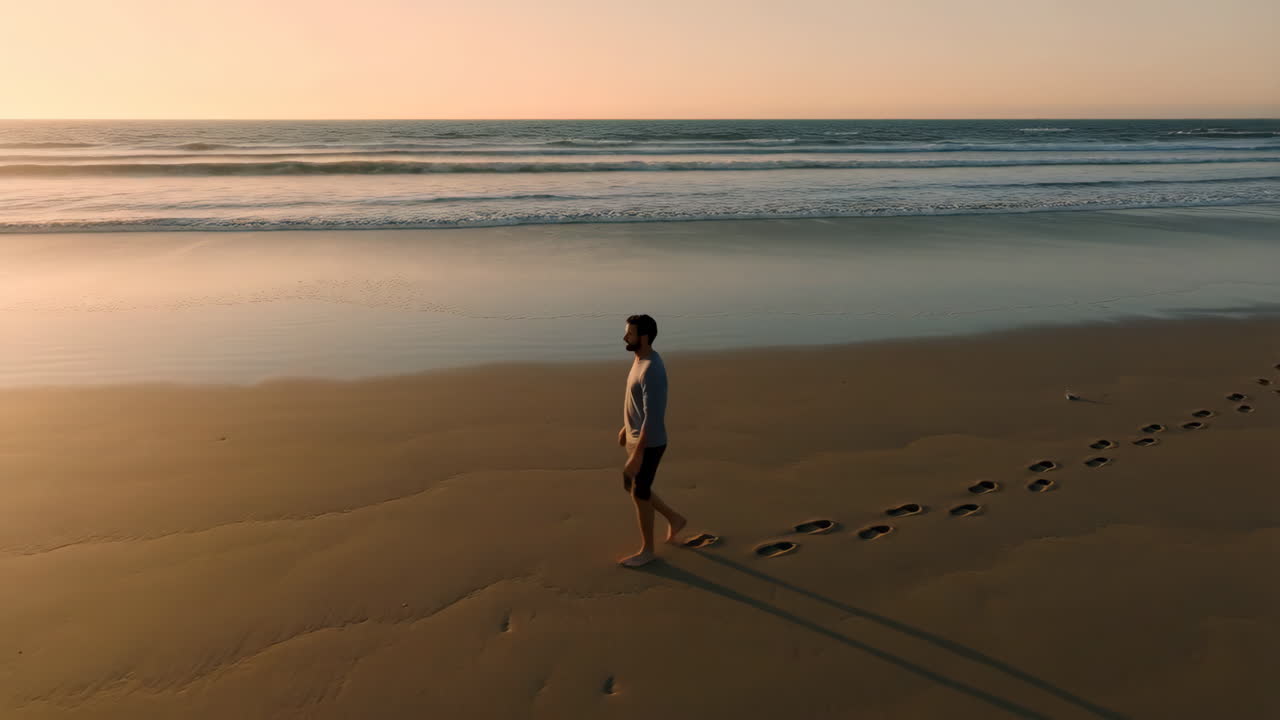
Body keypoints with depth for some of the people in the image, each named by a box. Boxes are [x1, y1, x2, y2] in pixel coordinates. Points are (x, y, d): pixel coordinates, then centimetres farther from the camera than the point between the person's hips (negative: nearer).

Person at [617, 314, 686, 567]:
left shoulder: (652, 371, -27)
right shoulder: (641, 359, 5)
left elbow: (653, 417, -28)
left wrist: (637, 455, -26)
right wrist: (626, 427, 26)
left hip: (648, 444, -10)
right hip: (636, 438, 10)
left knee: (639, 494, 4)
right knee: (630, 486, 20)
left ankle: (647, 550, 20)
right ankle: (674, 518, 36)